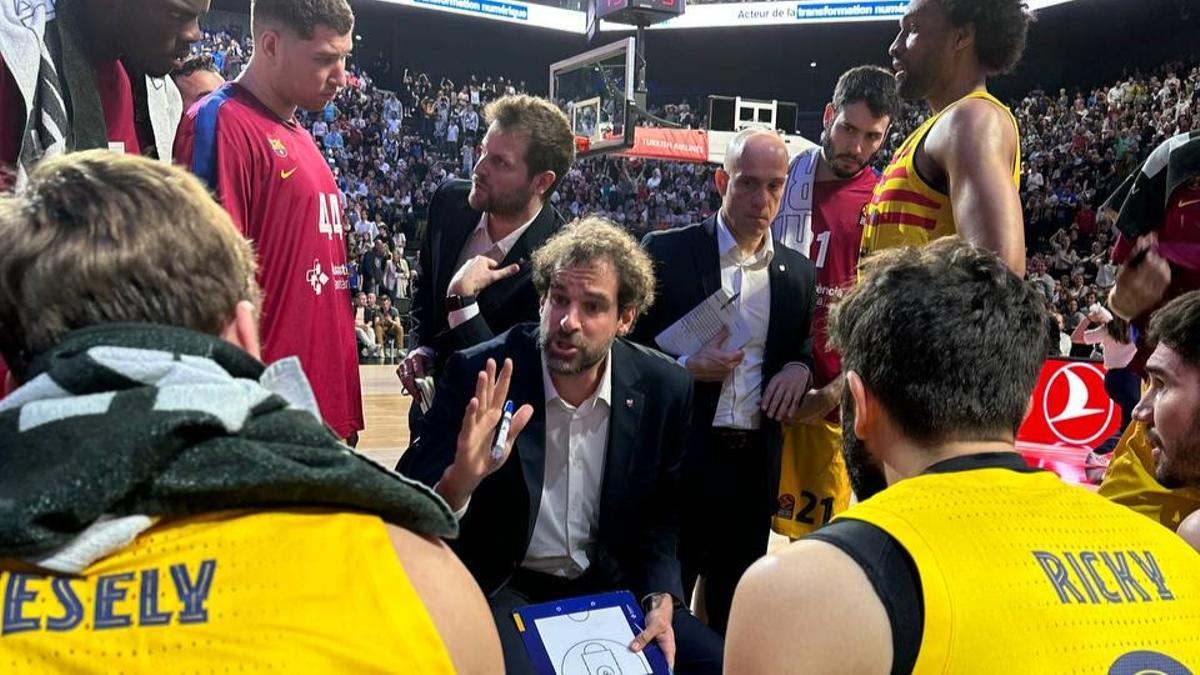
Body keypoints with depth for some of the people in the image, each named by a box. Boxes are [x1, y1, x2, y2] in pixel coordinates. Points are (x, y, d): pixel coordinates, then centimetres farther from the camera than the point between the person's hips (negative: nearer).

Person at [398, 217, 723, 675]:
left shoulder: (664, 389, -9)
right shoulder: (478, 376, -17)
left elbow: (661, 516, 4)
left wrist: (661, 599, -11)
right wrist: (459, 479, -37)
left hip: (609, 583, 4)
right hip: (502, 587, -3)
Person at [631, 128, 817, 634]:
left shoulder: (798, 271, 8)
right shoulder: (667, 251, -4)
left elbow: (805, 347, 19)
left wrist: (799, 368, -3)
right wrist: (685, 366, -16)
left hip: (756, 462, 4)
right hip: (678, 457, -3)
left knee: (734, 609, 16)